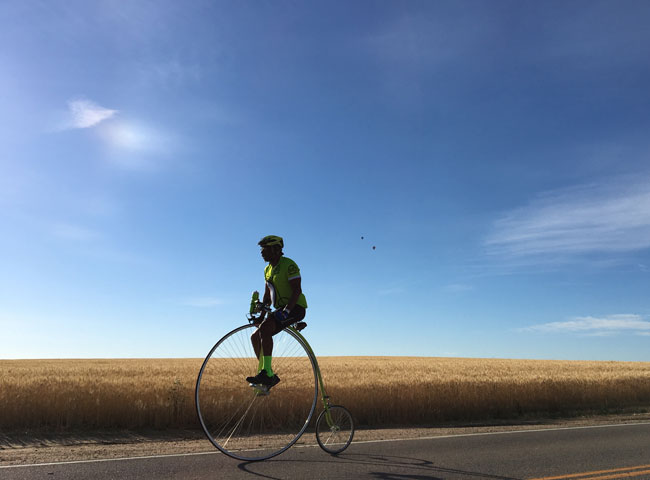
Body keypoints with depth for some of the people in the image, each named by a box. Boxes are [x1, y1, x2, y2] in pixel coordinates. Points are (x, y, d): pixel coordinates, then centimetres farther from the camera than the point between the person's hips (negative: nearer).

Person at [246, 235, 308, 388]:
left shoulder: (289, 265, -13)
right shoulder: (268, 269, 14)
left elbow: (297, 290, -21)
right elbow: (267, 295, 19)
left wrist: (285, 311, -30)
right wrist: (261, 316, 9)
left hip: (295, 308, -9)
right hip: (280, 310, 9)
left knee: (264, 328, -30)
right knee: (255, 337, 1)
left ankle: (266, 373, -30)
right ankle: (270, 377, 8)